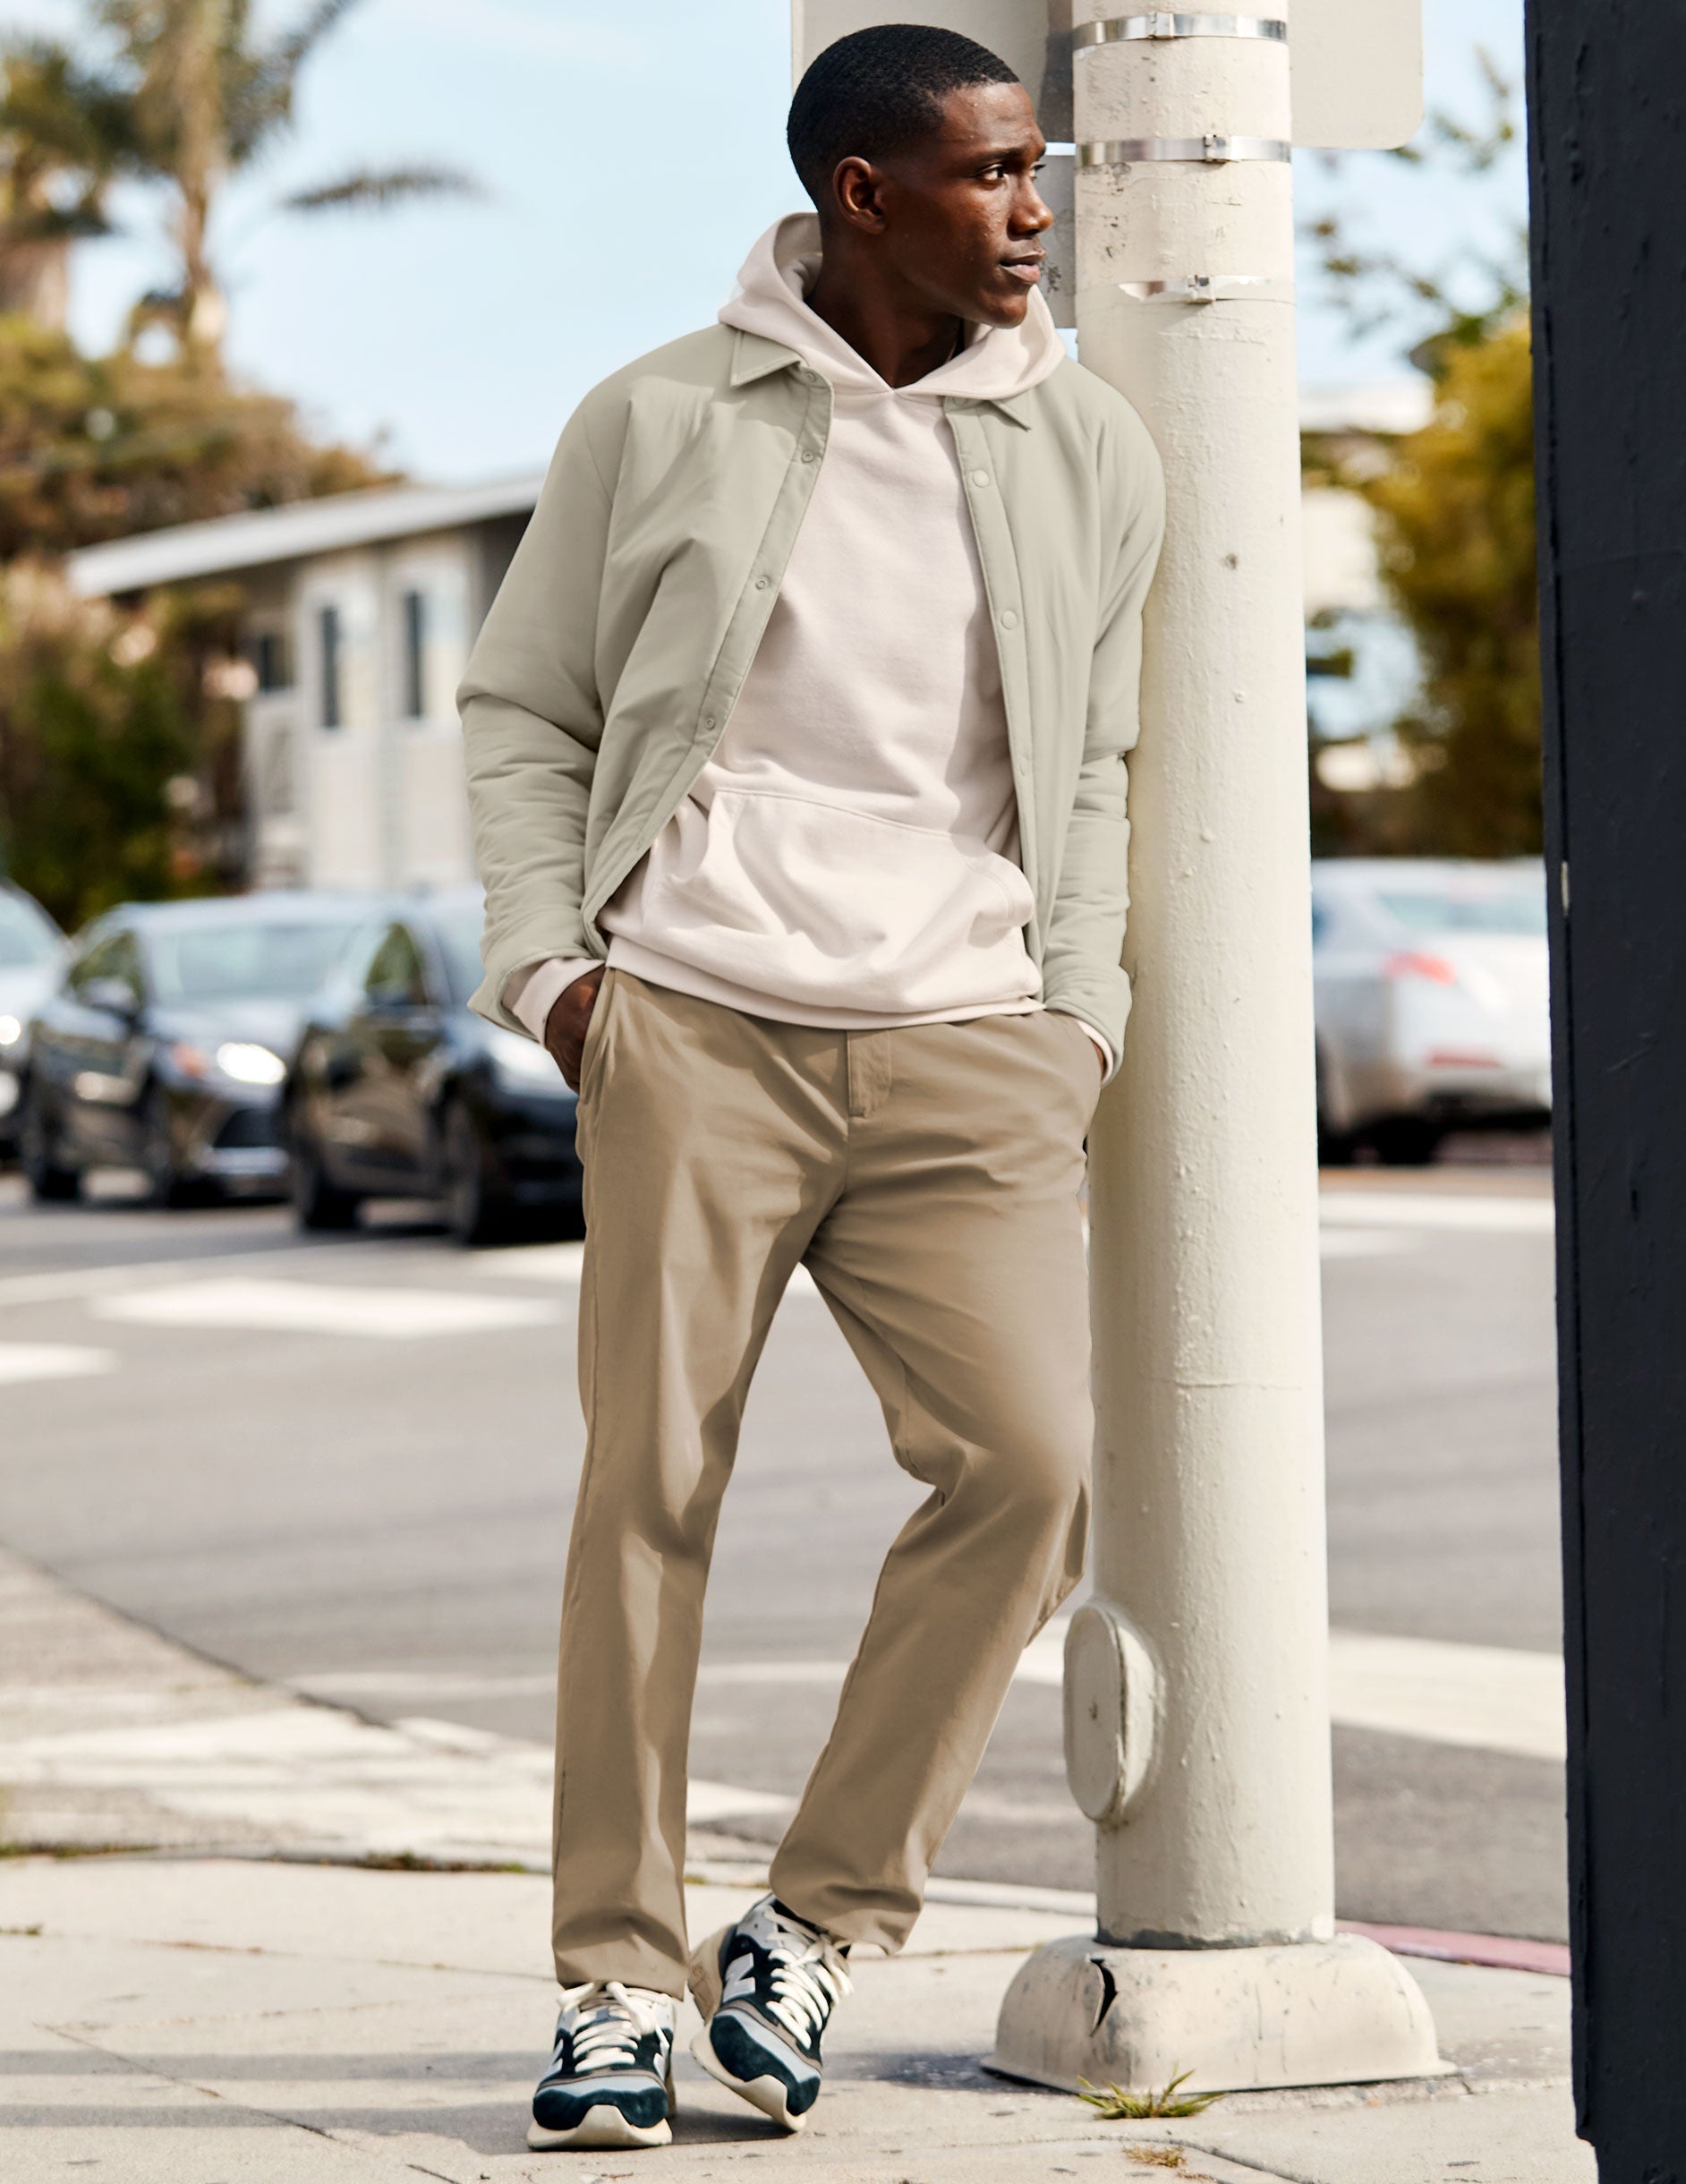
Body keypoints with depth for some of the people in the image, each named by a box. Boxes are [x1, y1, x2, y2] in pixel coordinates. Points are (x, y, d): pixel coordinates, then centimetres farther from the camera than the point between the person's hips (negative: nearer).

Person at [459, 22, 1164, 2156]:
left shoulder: (1087, 452, 13)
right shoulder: (657, 421, 6)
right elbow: (522, 709, 13)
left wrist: (1080, 1008, 11)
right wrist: (550, 962, 0)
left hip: (964, 1042, 2)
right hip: (694, 1022, -2)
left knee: (1026, 1458, -13)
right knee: (648, 1492, -3)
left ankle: (816, 1926, 2)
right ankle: (618, 1980, 7)